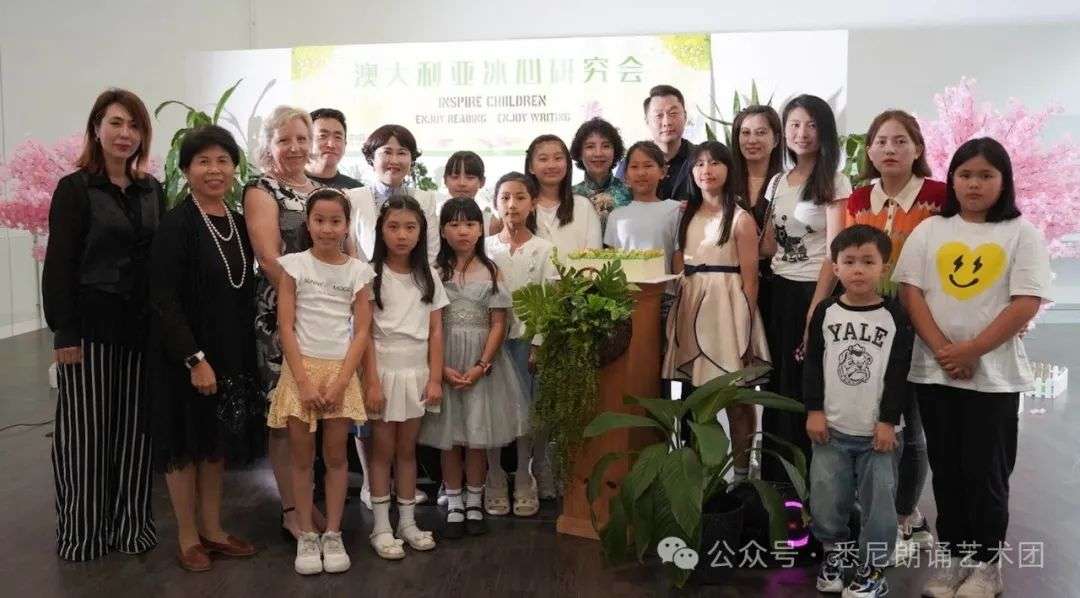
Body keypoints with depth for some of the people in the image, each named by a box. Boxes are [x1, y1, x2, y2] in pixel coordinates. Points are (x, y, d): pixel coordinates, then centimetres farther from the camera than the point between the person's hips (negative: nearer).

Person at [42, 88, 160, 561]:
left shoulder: (151, 191, 9)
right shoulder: (75, 189, -4)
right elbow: (59, 265, -7)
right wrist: (64, 334, -12)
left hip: (140, 326, 4)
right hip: (91, 325, -4)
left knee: (134, 427, 9)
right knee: (87, 430, 4)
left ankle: (130, 524, 22)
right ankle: (83, 530, 18)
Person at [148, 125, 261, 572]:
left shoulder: (239, 223, 6)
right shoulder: (176, 225, -14)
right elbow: (163, 300, -18)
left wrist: (245, 351, 8)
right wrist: (195, 359, -22)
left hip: (232, 352, 6)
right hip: (185, 354, -6)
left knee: (217, 442, 15)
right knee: (186, 441, 6)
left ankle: (212, 529, 28)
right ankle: (188, 537, 20)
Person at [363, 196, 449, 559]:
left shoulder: (428, 277, 6)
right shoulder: (371, 275, -5)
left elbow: (435, 332, 5)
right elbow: (364, 333, -8)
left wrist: (435, 378, -1)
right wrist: (372, 382, -14)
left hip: (417, 372, 3)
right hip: (384, 369, -3)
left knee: (408, 449, 12)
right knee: (383, 450, 4)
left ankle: (408, 522, 21)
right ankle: (381, 527, 12)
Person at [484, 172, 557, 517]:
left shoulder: (543, 249, 1)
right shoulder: (485, 248, 4)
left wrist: (538, 344, -9)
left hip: (529, 337, -1)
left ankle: (524, 484, 13)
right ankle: (495, 484, 12)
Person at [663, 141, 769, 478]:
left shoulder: (740, 219, -5)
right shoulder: (687, 215, 12)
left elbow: (750, 277, -7)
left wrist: (746, 327, -11)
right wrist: (677, 315, 9)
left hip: (727, 306, -5)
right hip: (690, 305, 5)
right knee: (693, 390, 9)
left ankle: (742, 467, 10)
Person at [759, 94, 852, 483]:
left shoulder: (834, 182, -6)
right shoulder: (777, 182, 13)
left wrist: (816, 310, -19)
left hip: (814, 292, -6)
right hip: (779, 291, 6)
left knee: (805, 387, -1)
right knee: (777, 385, 10)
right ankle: (775, 478, 23)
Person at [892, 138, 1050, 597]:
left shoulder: (1021, 234, -1)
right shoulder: (929, 230, 6)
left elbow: (1026, 303, -9)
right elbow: (910, 292, -1)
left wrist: (972, 351, -15)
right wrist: (942, 348, -12)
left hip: (994, 374, -2)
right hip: (934, 370, 3)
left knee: (985, 470, 4)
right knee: (946, 469, 10)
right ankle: (954, 556, 23)